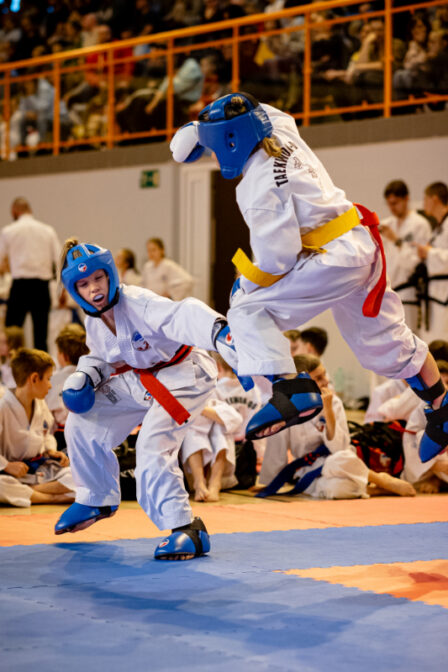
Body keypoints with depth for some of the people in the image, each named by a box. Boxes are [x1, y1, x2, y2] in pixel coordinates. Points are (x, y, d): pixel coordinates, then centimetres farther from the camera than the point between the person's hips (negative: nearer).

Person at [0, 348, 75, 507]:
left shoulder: (40, 405, 8)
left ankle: (29, 491, -22)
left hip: (42, 470, 6)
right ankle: (52, 498, -27)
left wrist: (51, 450, 4)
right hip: (15, 474, -6)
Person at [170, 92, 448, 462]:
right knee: (384, 342, 20)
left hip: (334, 260, -9)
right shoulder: (284, 133, 4)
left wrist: (247, 282, -2)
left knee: (248, 310, -10)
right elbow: (264, 114, 30)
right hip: (363, 250, 10)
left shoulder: (259, 184, -18)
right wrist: (204, 127, 22)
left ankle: (292, 389, -24)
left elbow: (278, 256, -20)